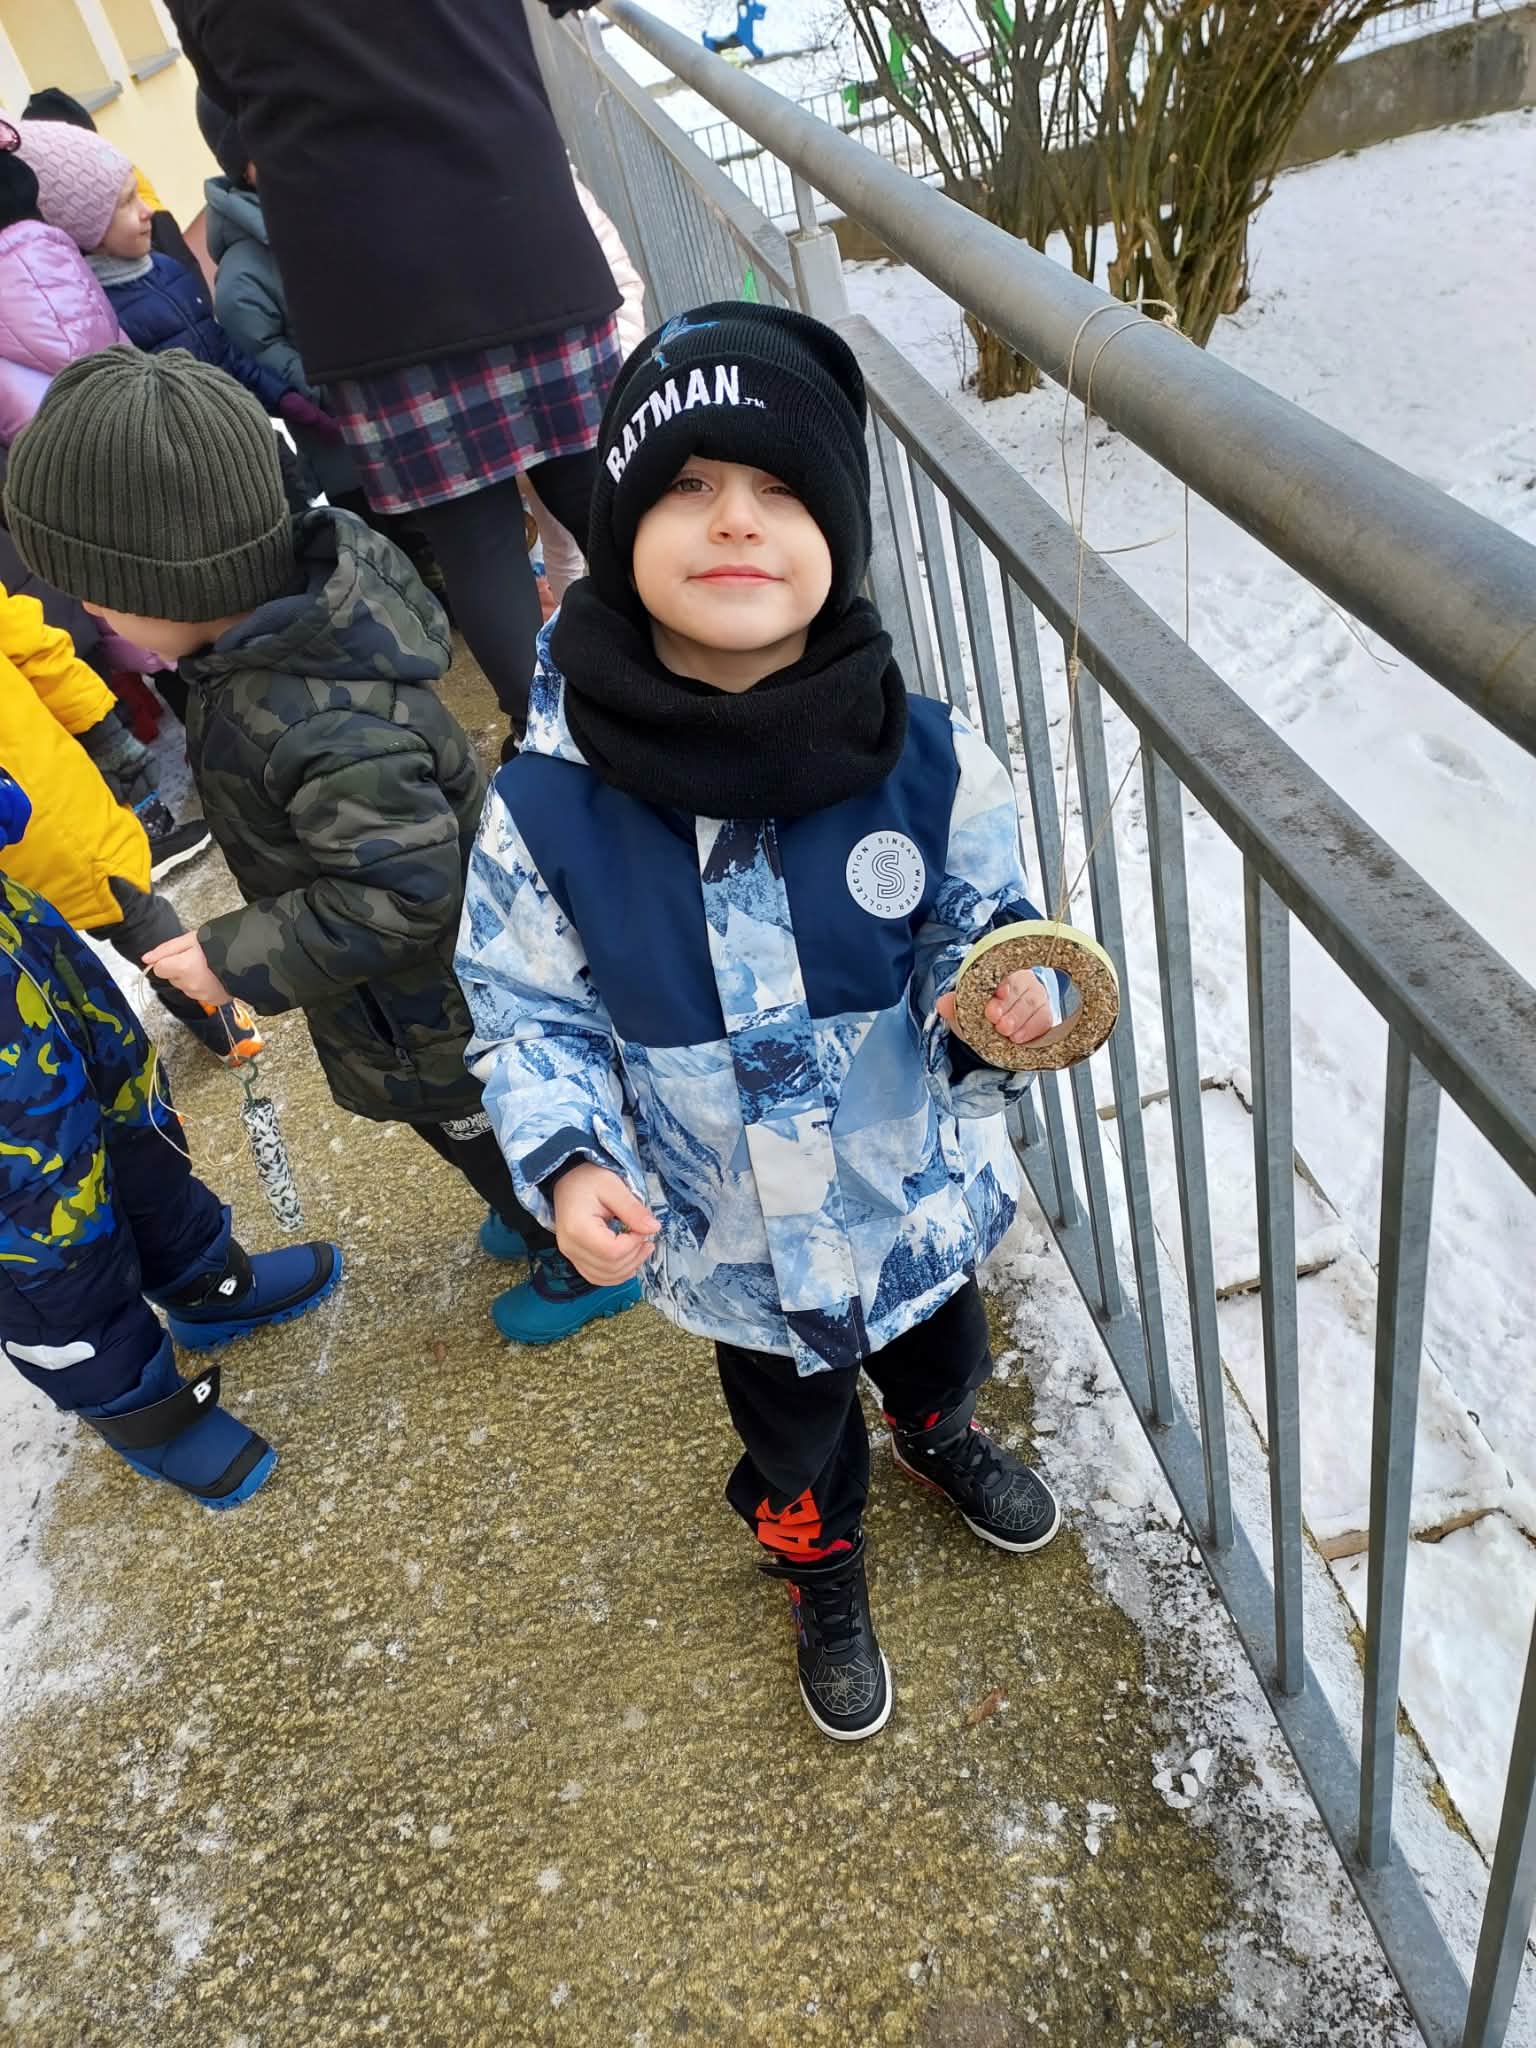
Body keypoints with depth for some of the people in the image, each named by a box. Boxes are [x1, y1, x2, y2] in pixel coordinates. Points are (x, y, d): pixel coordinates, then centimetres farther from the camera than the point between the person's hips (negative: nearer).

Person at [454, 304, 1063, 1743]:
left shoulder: (931, 763, -23)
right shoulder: (547, 808, -25)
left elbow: (977, 926, -7)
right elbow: (529, 1015, -11)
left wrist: (997, 999, -29)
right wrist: (567, 1163, -27)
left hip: (920, 1194, 2)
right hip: (731, 1246, -1)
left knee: (936, 1350, 35)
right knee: (792, 1433, 28)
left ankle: (940, 1438, 74)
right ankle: (822, 1579, 64)